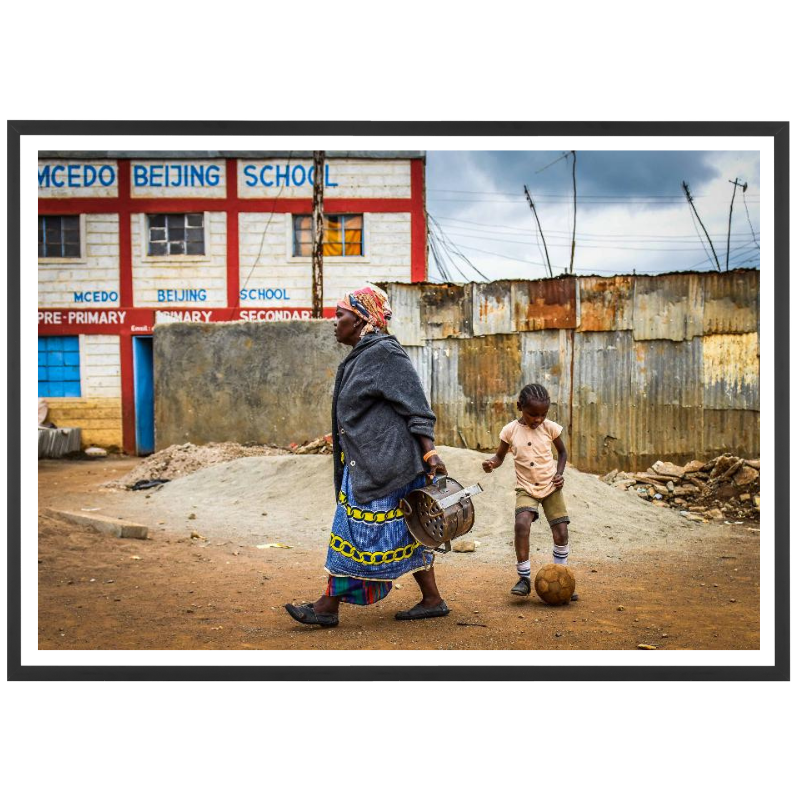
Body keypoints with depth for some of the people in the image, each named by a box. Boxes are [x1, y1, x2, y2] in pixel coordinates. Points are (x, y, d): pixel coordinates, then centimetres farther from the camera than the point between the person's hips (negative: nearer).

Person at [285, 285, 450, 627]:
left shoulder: (385, 354, -14)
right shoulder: (362, 356, 15)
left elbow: (416, 407, -16)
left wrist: (429, 453, -21)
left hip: (381, 463, -10)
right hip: (366, 461, 10)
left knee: (354, 531, -4)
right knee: (404, 532, 12)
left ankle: (327, 607, 3)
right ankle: (433, 600, 18)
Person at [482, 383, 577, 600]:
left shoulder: (550, 428, -5)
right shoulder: (511, 430, -8)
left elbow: (562, 452, 11)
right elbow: (500, 455, 4)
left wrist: (559, 474, -6)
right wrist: (491, 463, -19)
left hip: (551, 487, 2)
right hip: (526, 489, -1)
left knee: (561, 532, -4)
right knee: (521, 524, -26)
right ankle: (524, 578, -13)